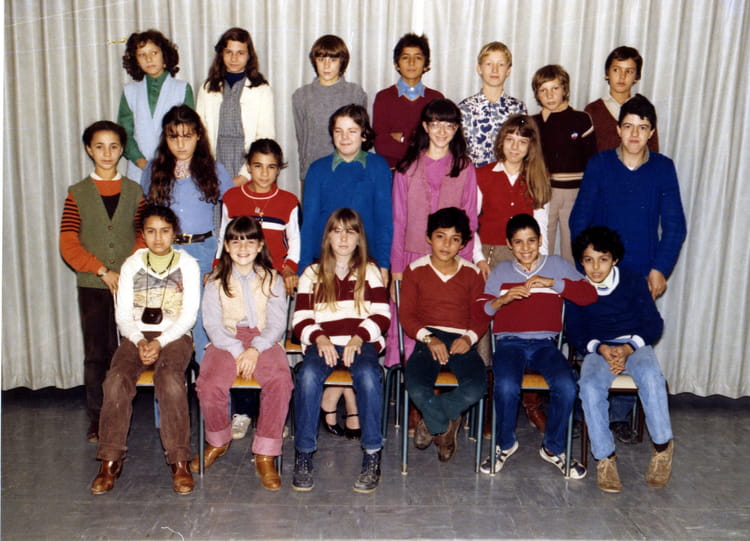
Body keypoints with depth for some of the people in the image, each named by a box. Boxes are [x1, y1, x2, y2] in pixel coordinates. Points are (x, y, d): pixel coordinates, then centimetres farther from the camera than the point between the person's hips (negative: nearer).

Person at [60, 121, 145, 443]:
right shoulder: (77, 193, 4)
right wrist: (103, 271, -11)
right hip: (91, 286, 0)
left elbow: (144, 238, 4)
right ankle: (96, 420, 17)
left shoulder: (134, 192, 7)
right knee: (95, 354, 5)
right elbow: (68, 245, -2)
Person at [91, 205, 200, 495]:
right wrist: (140, 341, -15)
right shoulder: (131, 265, 10)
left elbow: (188, 315, -4)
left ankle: (180, 462, -26)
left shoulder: (187, 264, 3)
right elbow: (123, 314, 5)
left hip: (175, 336, -2)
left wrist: (160, 343, -17)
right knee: (117, 379, -28)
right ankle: (110, 461, -19)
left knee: (170, 380, -33)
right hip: (137, 335, 2)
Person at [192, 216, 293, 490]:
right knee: (208, 385, -28)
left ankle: (265, 455, -17)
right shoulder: (216, 282, 12)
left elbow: (277, 323, 1)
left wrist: (255, 349, -16)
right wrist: (237, 350, -15)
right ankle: (218, 441, 4)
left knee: (281, 380, -32)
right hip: (226, 341, 1)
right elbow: (212, 324, 1)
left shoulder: (272, 279, 11)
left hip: (264, 341, 0)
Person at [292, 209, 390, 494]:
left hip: (361, 342, 0)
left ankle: (372, 455, -25)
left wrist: (358, 338, -14)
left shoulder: (370, 272, 16)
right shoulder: (312, 274, 17)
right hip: (322, 343, 1)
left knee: (368, 375, -34)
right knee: (308, 376, -32)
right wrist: (319, 338, -14)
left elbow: (382, 315, 5)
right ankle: (303, 455, -22)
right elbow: (301, 319, 7)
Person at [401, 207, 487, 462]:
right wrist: (428, 338, -14)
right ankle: (446, 425, -1)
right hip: (427, 338, -1)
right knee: (416, 387, -32)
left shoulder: (472, 273, 11)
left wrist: (469, 337, -12)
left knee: (476, 387, -29)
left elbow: (480, 315, 9)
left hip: (461, 340, 1)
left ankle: (431, 422, -4)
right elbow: (406, 314, 2)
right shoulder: (415, 270, 6)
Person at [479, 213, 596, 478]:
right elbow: (479, 312, 6)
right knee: (507, 387, -30)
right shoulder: (501, 271, 13)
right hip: (510, 342, 0)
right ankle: (505, 443, 1)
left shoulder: (557, 265, 11)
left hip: (545, 344, 1)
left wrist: (553, 283, -12)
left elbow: (590, 295, -1)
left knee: (567, 387, -27)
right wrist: (501, 300, -14)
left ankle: (553, 448, 1)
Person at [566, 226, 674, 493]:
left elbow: (653, 324, 0)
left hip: (635, 345, 0)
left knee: (650, 376, -34)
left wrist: (628, 348, -17)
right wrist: (601, 349, -15)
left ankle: (663, 445, -16)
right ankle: (605, 457, -20)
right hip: (597, 349, 1)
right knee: (590, 386, -31)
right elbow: (574, 332, 4)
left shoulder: (634, 282, -3)